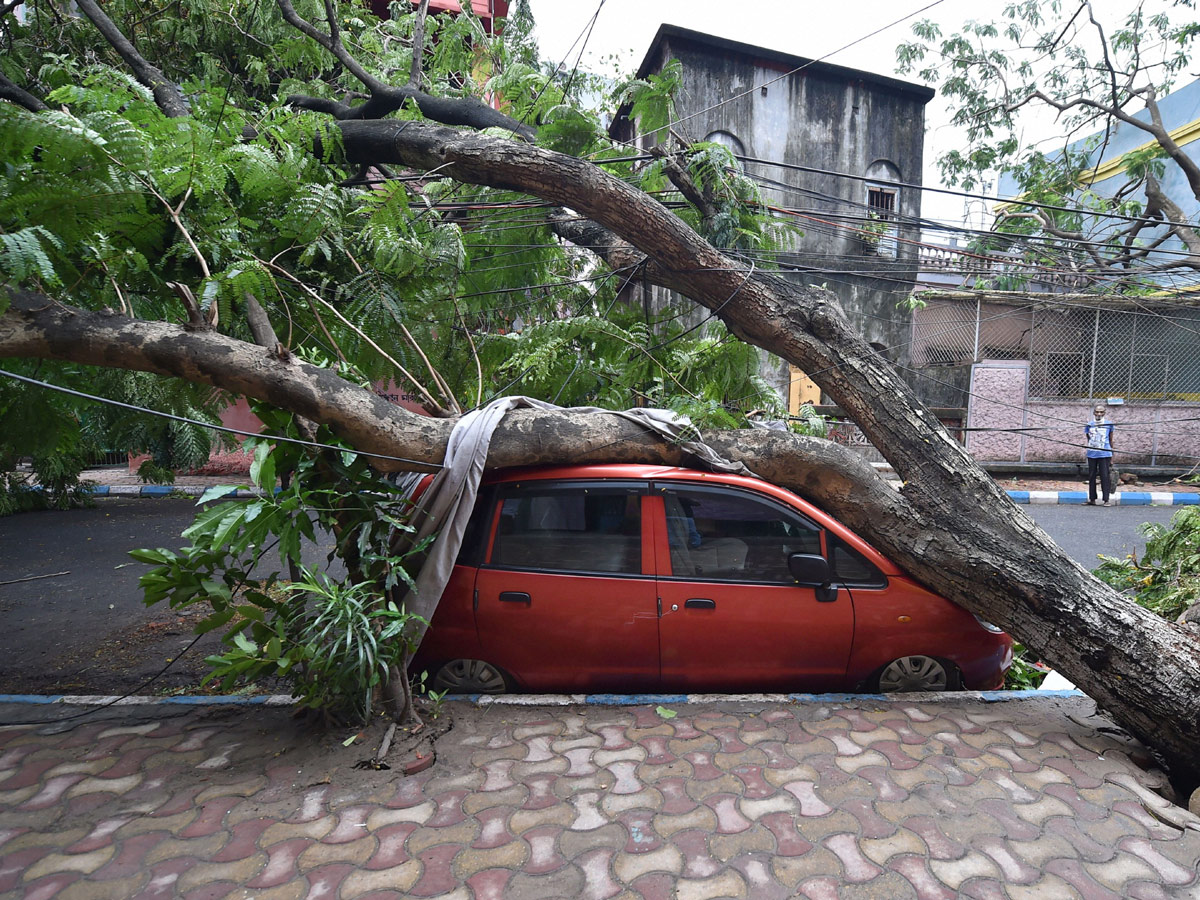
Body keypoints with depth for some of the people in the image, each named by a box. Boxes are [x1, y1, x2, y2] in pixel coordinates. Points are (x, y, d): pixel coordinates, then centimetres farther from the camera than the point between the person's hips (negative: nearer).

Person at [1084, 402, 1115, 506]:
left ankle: (1106, 499, 2)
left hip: (1105, 454, -2)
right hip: (1092, 454, 2)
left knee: (1105, 476, -4)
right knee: (1091, 476, 7)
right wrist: (1085, 438, -7)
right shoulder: (1089, 425, 5)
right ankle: (1092, 499, 15)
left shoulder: (1109, 424, 3)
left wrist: (1112, 457, 10)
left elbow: (1111, 440, 9)